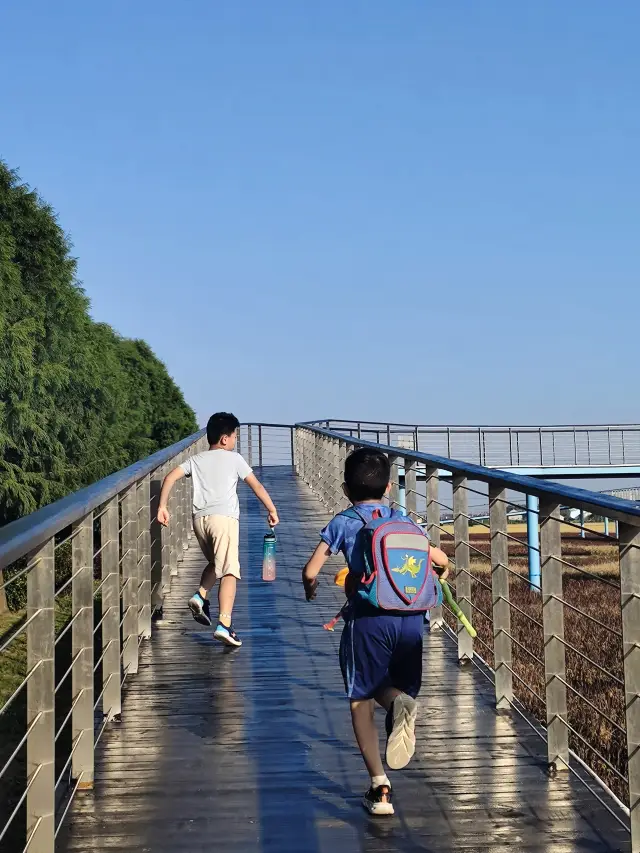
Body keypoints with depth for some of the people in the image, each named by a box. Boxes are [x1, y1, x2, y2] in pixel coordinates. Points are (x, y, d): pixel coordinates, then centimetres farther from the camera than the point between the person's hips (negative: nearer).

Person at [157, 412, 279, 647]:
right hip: (224, 518, -5)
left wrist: (162, 507, 6)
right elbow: (257, 486, 10)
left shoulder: (196, 460, 19)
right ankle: (224, 625, -20)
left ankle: (200, 597, 5)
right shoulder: (234, 458, 10)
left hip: (199, 518, 5)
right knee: (229, 571, -8)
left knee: (215, 563, 28)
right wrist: (272, 510, 19)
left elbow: (170, 477, 6)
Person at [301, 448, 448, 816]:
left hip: (369, 617, -3)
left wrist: (310, 587, 25)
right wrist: (441, 571, 40)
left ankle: (380, 786, 2)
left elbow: (311, 571, 2)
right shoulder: (402, 521, 18)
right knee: (385, 687, 21)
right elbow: (442, 561, 16)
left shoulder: (343, 523, 9)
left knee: (361, 700, 11)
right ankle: (400, 702, -18)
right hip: (410, 616, 3)